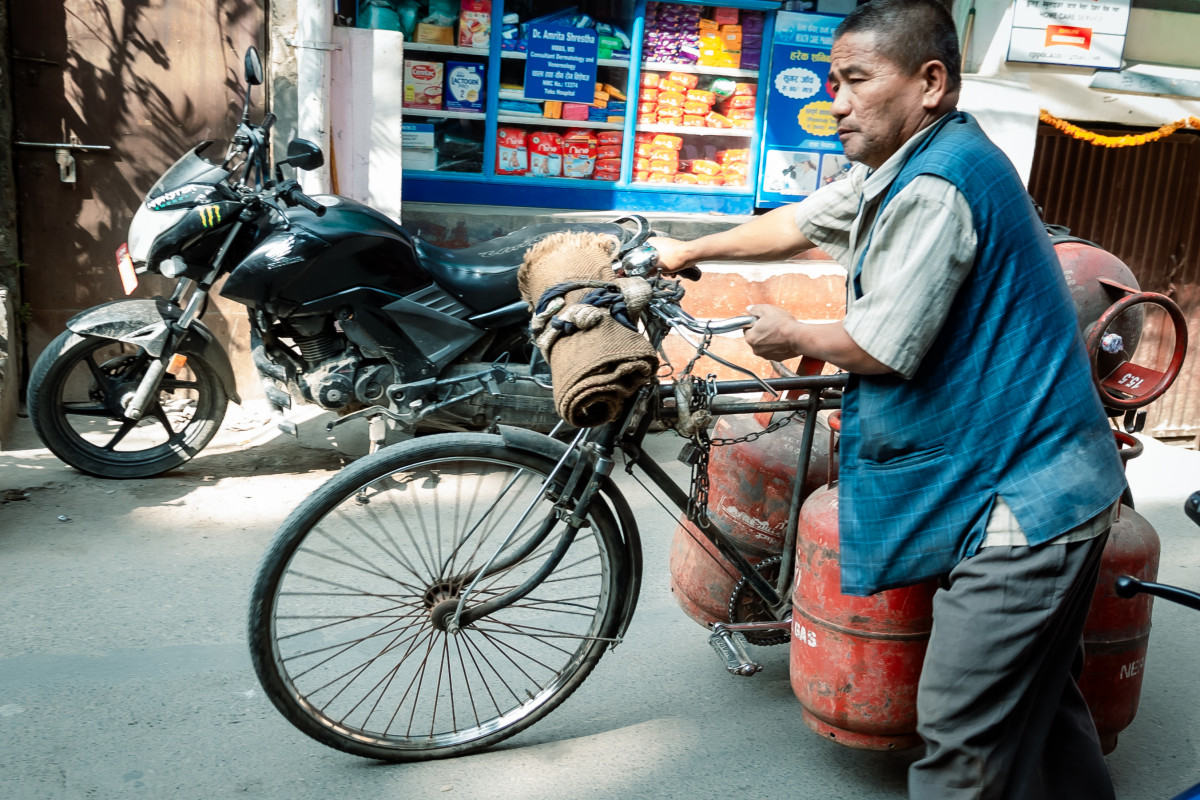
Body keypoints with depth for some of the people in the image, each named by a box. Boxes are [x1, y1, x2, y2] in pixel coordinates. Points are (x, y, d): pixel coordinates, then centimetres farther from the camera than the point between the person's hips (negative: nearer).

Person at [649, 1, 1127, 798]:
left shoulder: (935, 187, -22)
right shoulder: (901, 166, 10)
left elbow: (879, 348, -20)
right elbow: (800, 224, 22)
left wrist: (791, 334, -1)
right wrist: (689, 250, 30)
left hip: (1024, 498, -10)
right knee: (1040, 701, 25)